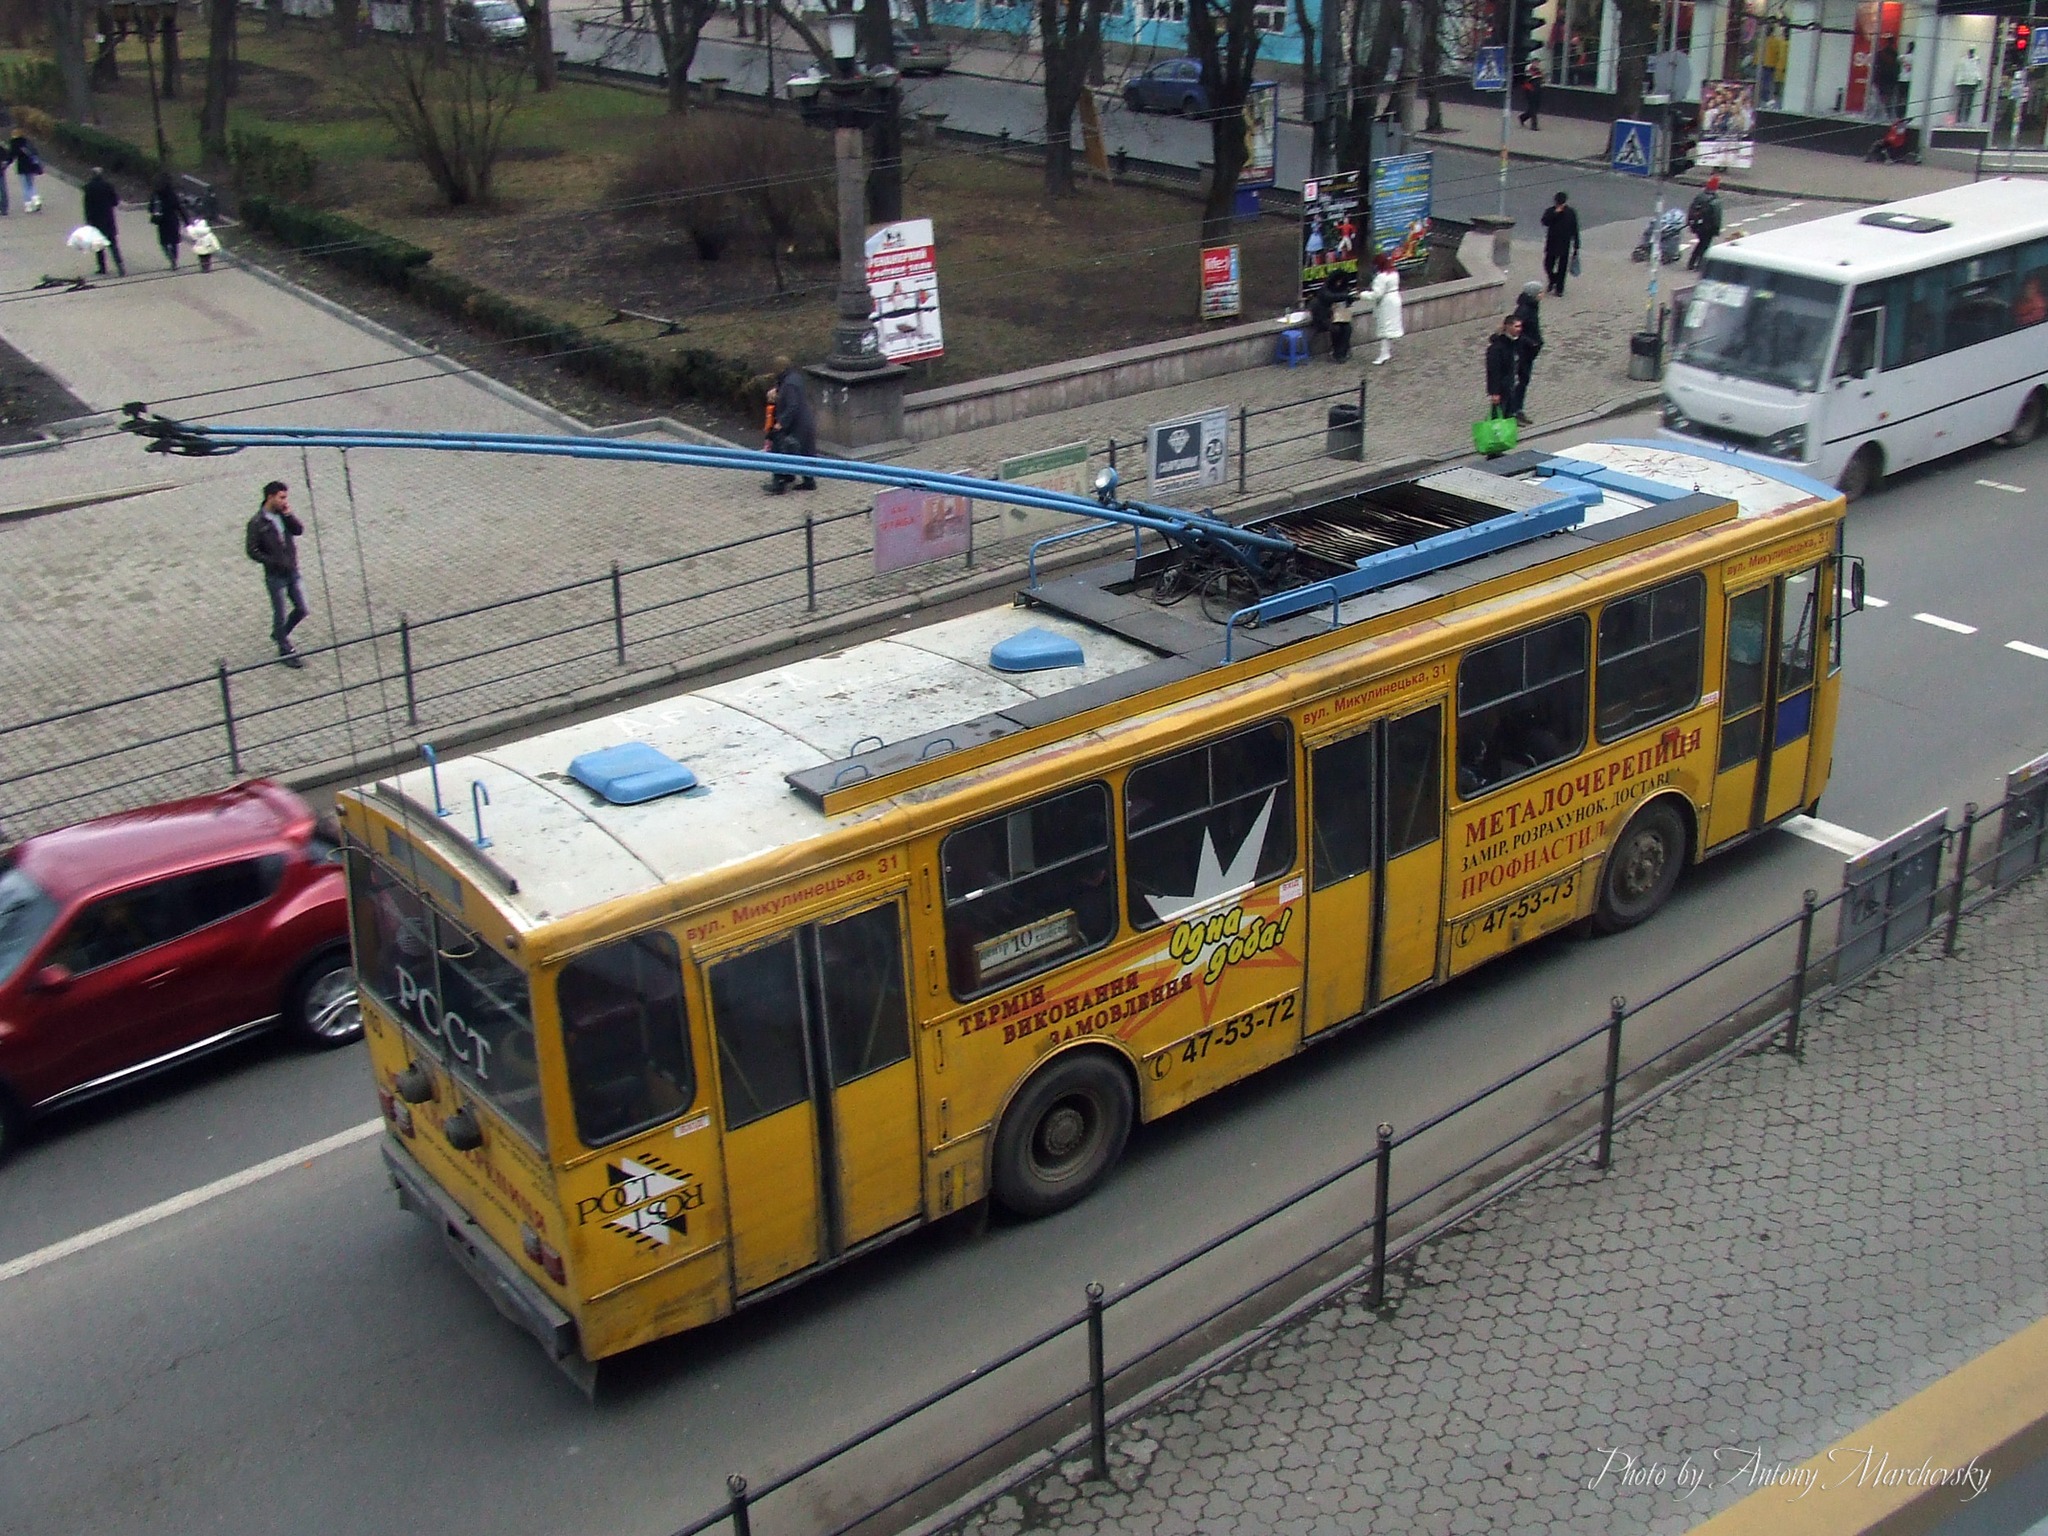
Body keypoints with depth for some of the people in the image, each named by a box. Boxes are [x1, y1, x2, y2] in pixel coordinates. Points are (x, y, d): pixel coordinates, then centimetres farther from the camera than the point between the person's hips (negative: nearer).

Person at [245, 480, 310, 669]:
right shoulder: (257, 523, -13)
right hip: (275, 576, -5)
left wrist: (288, 515, -19)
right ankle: (285, 651, 17)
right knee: (280, 615, 4)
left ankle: (280, 634, 35)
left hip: (292, 571, 6)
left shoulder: (284, 515, 3)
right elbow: (252, 551, -12)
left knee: (301, 609, 10)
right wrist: (274, 562, -18)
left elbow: (299, 530, -8)